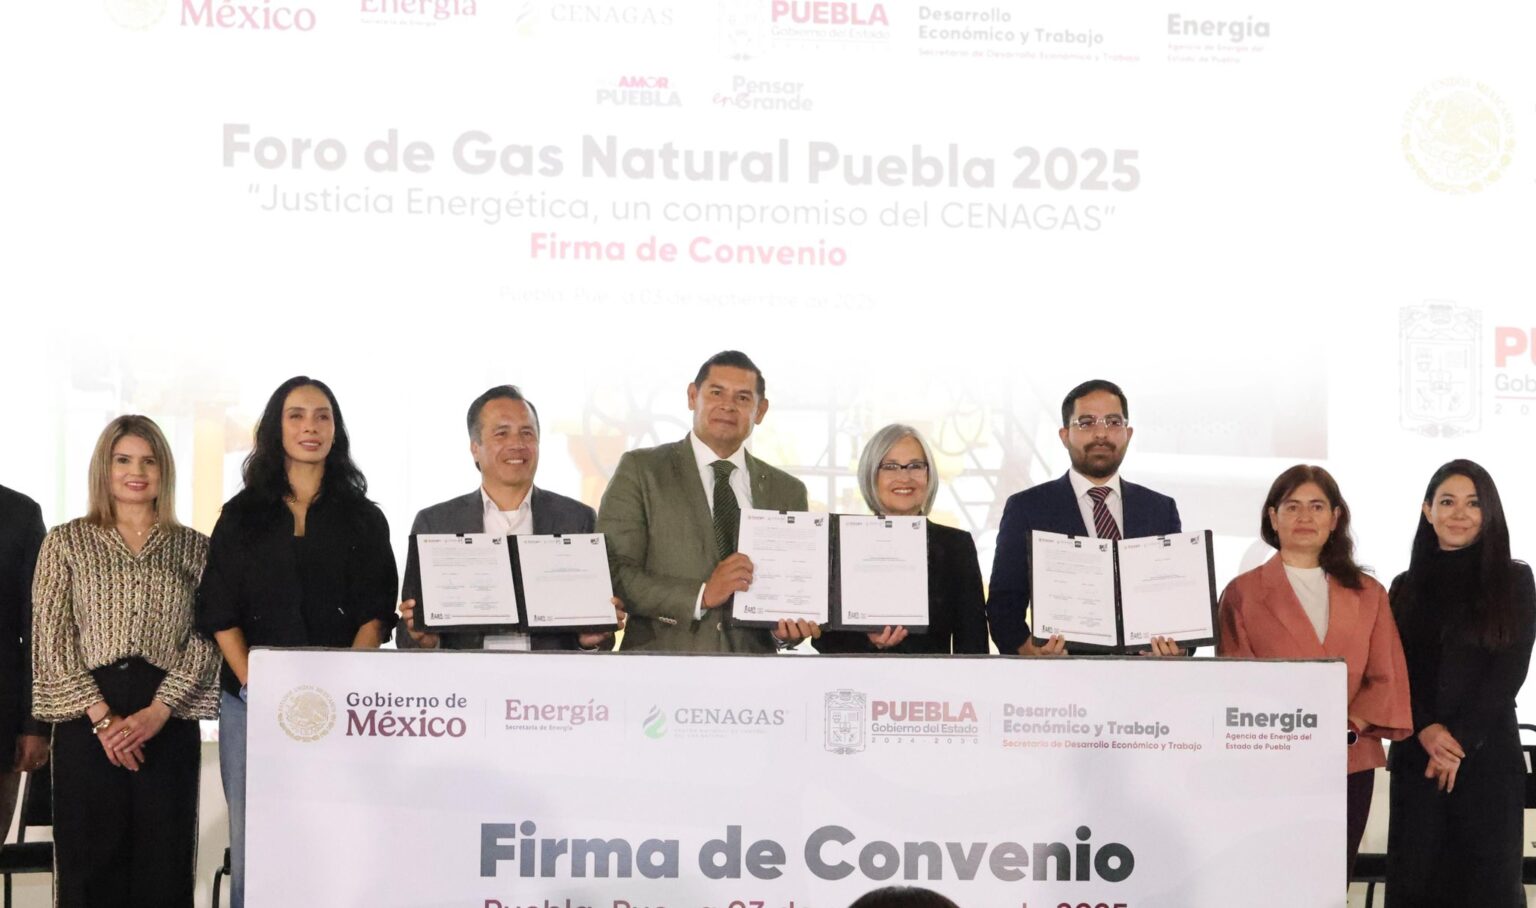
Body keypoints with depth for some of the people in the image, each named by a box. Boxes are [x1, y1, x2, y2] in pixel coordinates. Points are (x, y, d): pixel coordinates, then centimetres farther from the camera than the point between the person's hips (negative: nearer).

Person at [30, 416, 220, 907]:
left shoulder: (194, 548, 10)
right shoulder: (66, 542, 7)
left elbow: (207, 640, 2)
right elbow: (50, 640, 0)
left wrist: (157, 712, -11)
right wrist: (102, 716, -10)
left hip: (169, 723, 1)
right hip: (86, 720, -1)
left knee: (163, 863, 1)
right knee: (90, 863, 1)